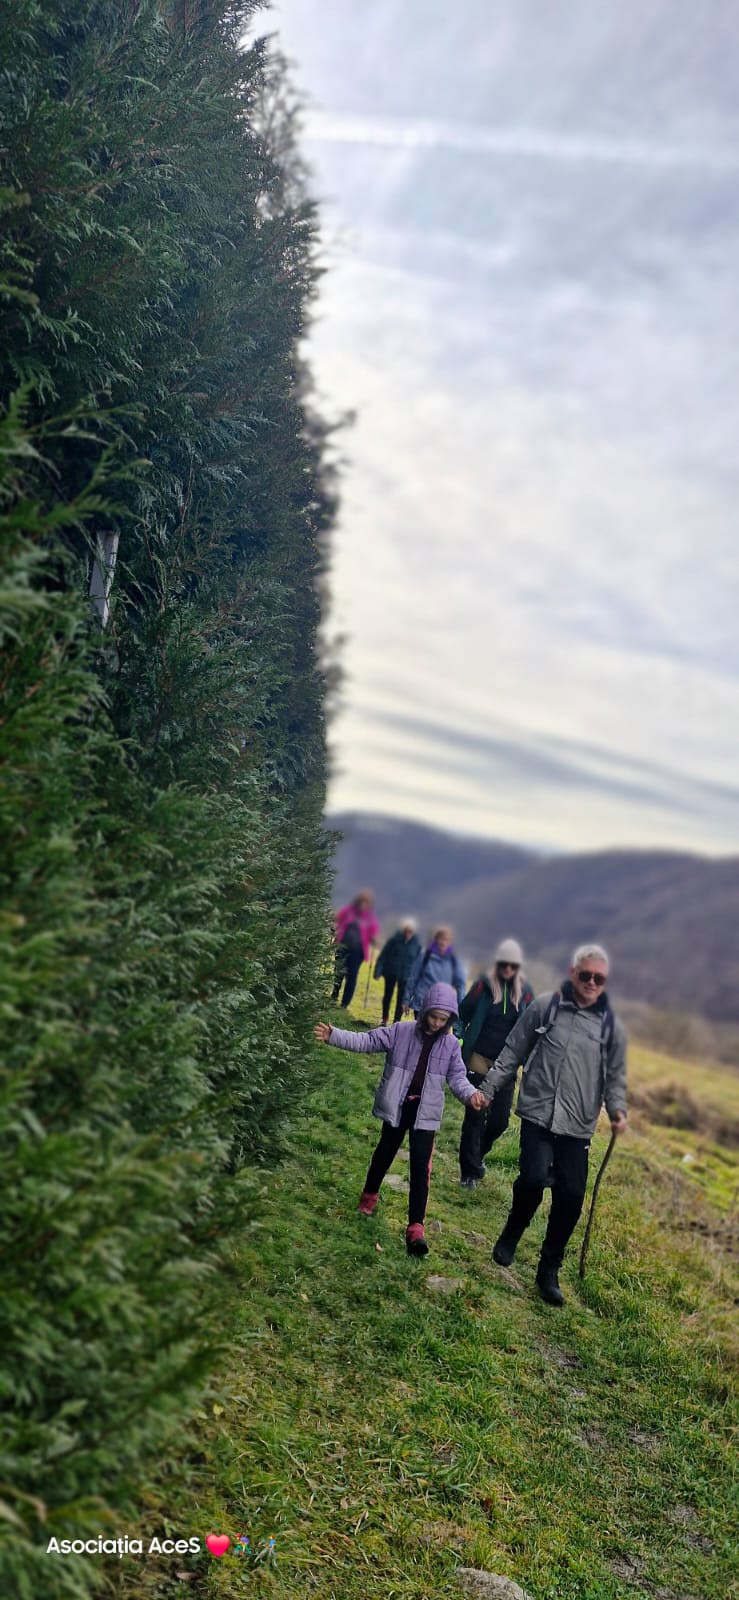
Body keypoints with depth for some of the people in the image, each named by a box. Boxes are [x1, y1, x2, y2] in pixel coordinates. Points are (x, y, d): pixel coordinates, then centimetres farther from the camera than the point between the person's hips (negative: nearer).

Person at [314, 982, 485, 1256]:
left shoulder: (451, 1044, -3)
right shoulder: (401, 1031, -9)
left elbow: (457, 1076, -2)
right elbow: (367, 1041, -10)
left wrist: (470, 1093, -24)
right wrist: (334, 1035, -22)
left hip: (425, 1111, 0)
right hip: (398, 1105, 0)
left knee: (420, 1166, -7)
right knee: (385, 1151, 18)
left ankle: (416, 1227, -6)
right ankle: (369, 1195, 46)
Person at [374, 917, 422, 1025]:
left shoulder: (416, 943, -8)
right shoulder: (394, 939, -12)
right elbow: (383, 955, -8)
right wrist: (378, 971, -10)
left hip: (406, 975, 0)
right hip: (391, 972, 0)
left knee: (401, 999, -1)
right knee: (388, 995, 15)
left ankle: (396, 1022, 9)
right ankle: (384, 1019, 33)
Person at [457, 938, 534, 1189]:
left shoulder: (524, 991, 2)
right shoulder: (484, 985, -5)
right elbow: (462, 1014, 2)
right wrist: (460, 1044, -4)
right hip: (478, 1062, -3)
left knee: (500, 1120, 6)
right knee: (475, 1117, 0)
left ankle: (478, 1153, 35)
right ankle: (469, 1172, 12)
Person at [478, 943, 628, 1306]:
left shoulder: (612, 1026, 5)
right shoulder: (544, 1007, 0)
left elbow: (615, 1075, 12)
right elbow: (513, 1052, 6)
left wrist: (617, 1109, -6)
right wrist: (487, 1088, 3)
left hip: (578, 1126, 2)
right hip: (538, 1113, -2)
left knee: (571, 1197, -1)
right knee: (534, 1177, -19)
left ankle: (549, 1270, 19)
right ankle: (511, 1234, 14)